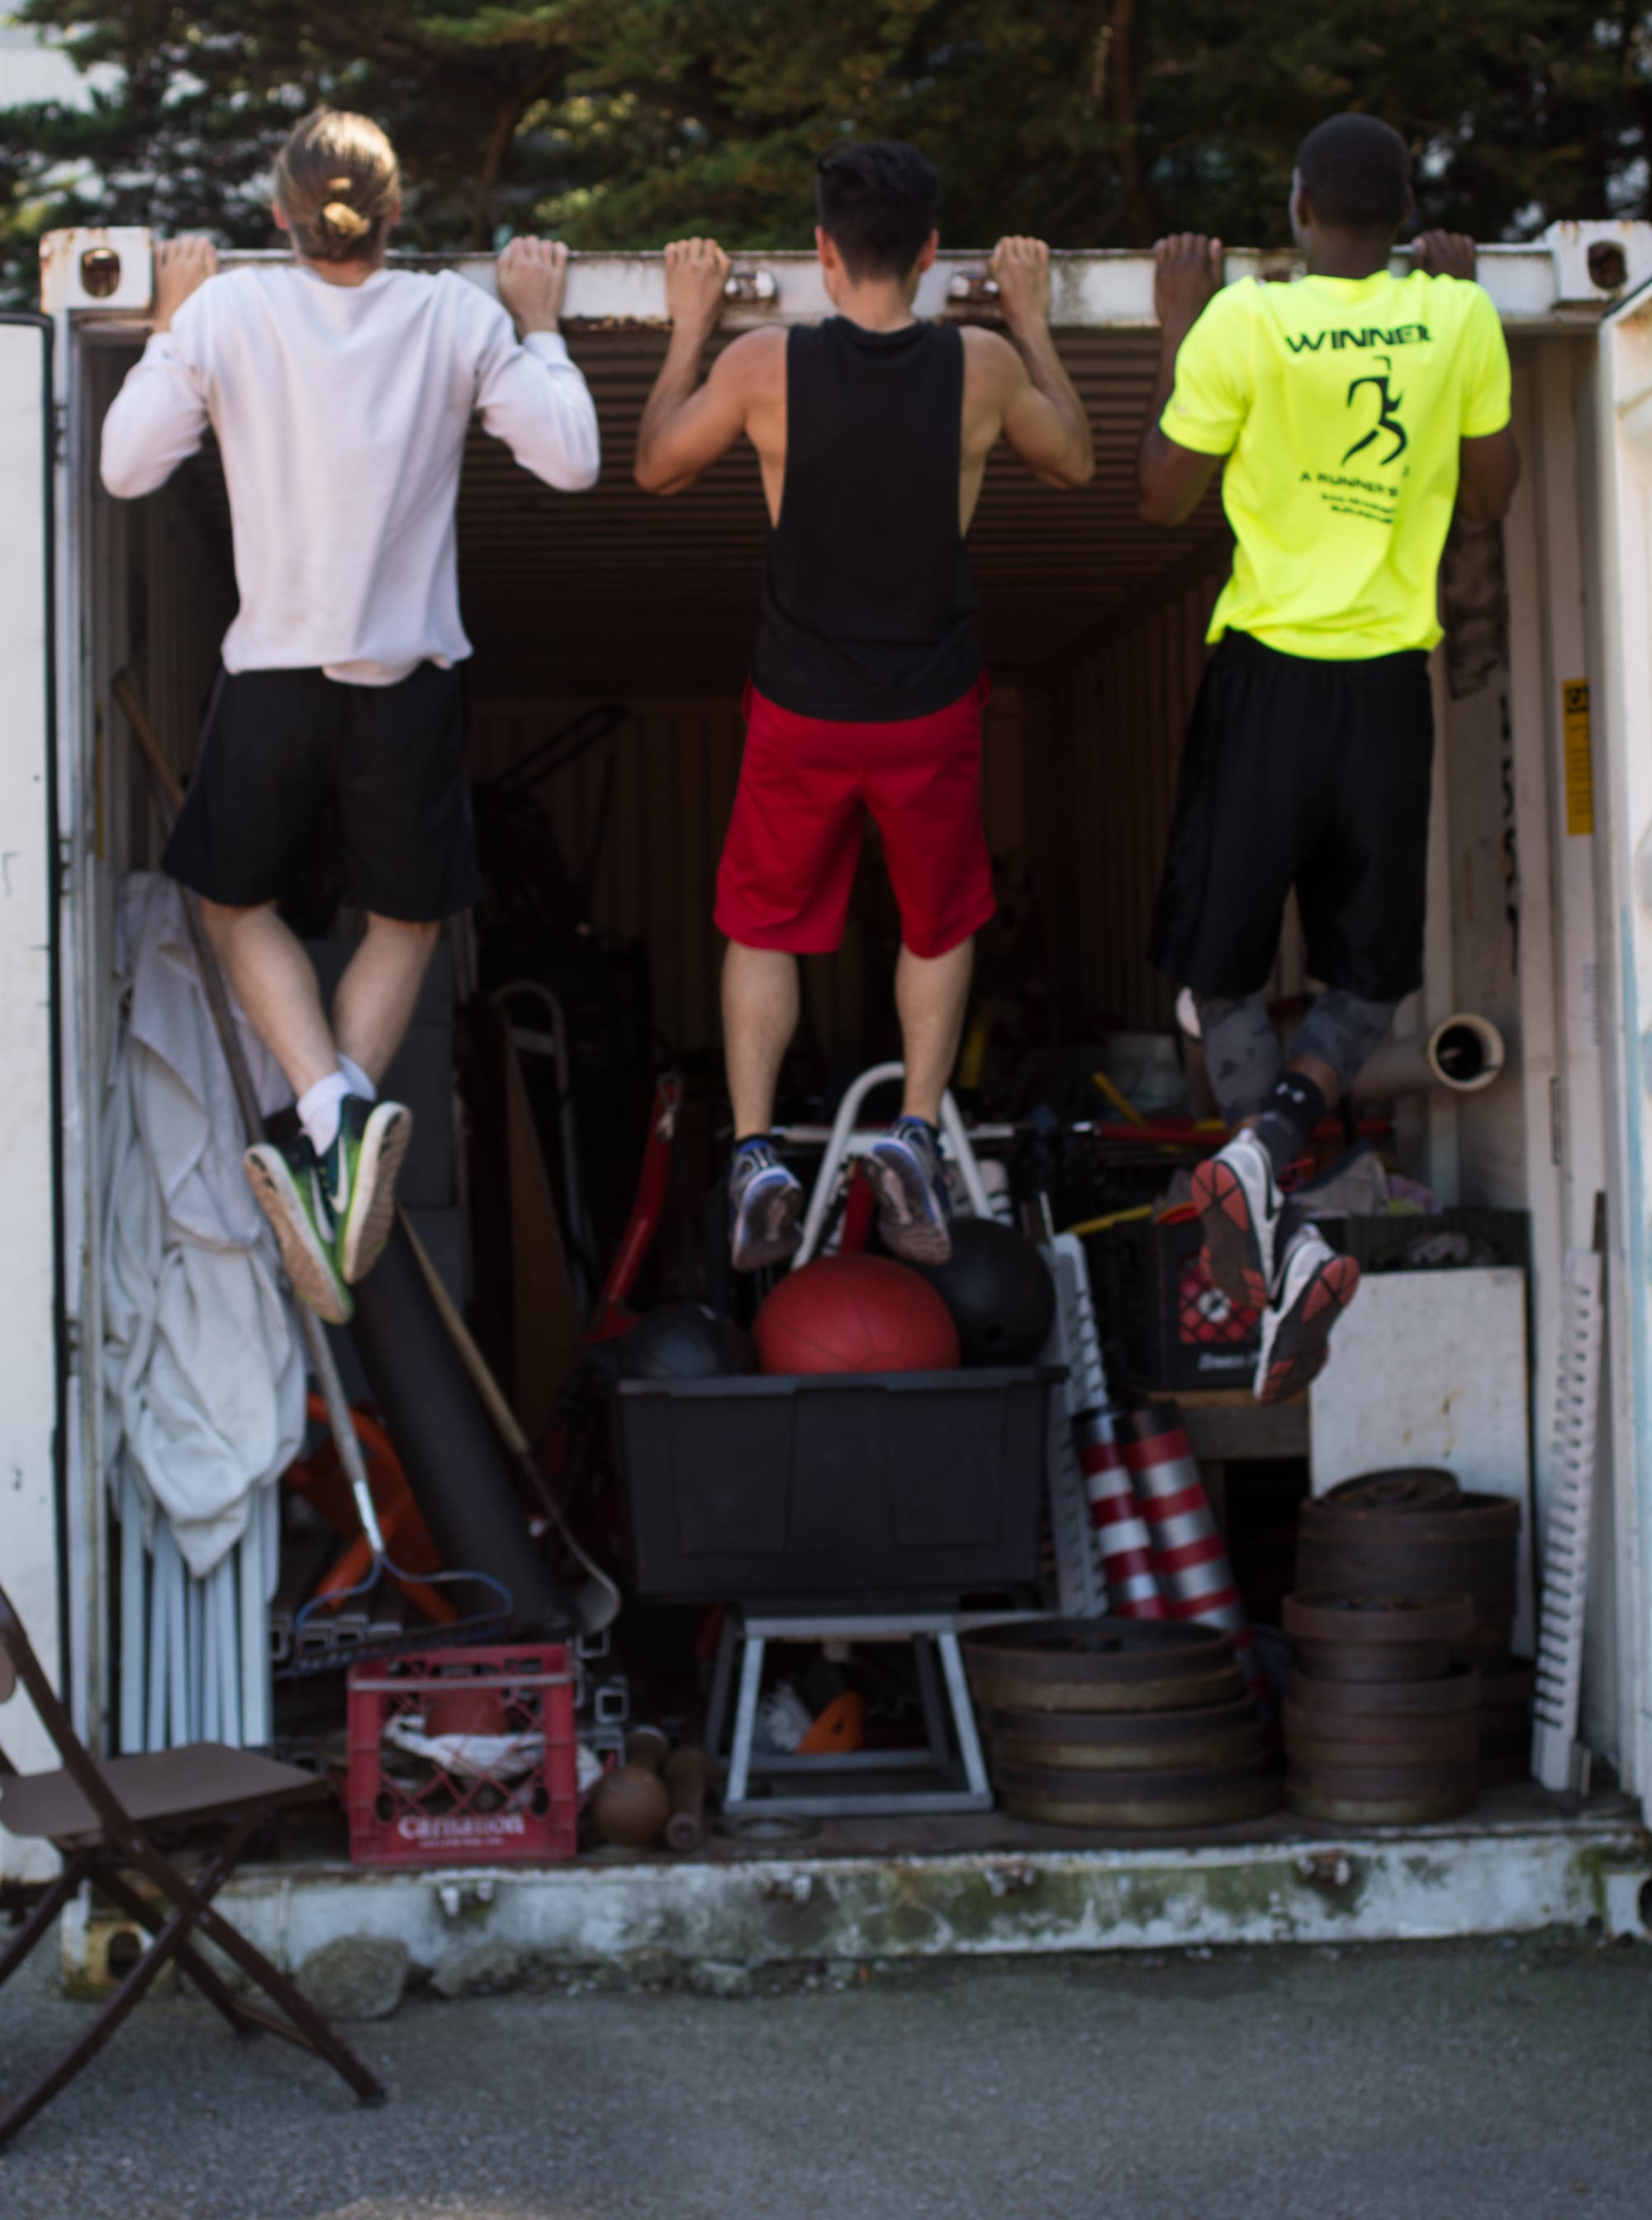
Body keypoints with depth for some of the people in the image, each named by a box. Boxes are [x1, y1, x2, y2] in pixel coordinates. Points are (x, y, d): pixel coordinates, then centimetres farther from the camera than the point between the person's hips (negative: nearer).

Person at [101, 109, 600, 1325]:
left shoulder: (223, 311, -9)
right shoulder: (460, 317, -8)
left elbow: (127, 466, -3)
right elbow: (572, 459, -6)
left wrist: (169, 322, 8)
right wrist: (541, 324, 6)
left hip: (274, 667, 0)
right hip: (413, 673, 1)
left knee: (238, 900, 19)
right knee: (405, 917, 19)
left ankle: (331, 1105, -7)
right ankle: (348, 1129, -5)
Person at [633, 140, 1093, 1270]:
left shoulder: (762, 365, -15)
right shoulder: (983, 365, -12)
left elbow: (655, 468, 5)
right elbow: (1075, 463, 9)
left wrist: (690, 328, 14)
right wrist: (1034, 324, 18)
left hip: (799, 709, 0)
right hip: (933, 708, 1)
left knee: (766, 928, 18)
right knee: (941, 923, 22)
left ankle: (756, 1154, 7)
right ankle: (916, 1134, 9)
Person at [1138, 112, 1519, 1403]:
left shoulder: (1243, 322, -9)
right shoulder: (1458, 320, -2)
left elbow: (1165, 498, 0)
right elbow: (1490, 496, 10)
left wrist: (1176, 330, 8)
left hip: (1271, 668, -1)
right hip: (1391, 678, 2)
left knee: (1226, 965, 9)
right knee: (1371, 971, 14)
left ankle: (1283, 1244, -12)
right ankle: (1276, 1131, -17)